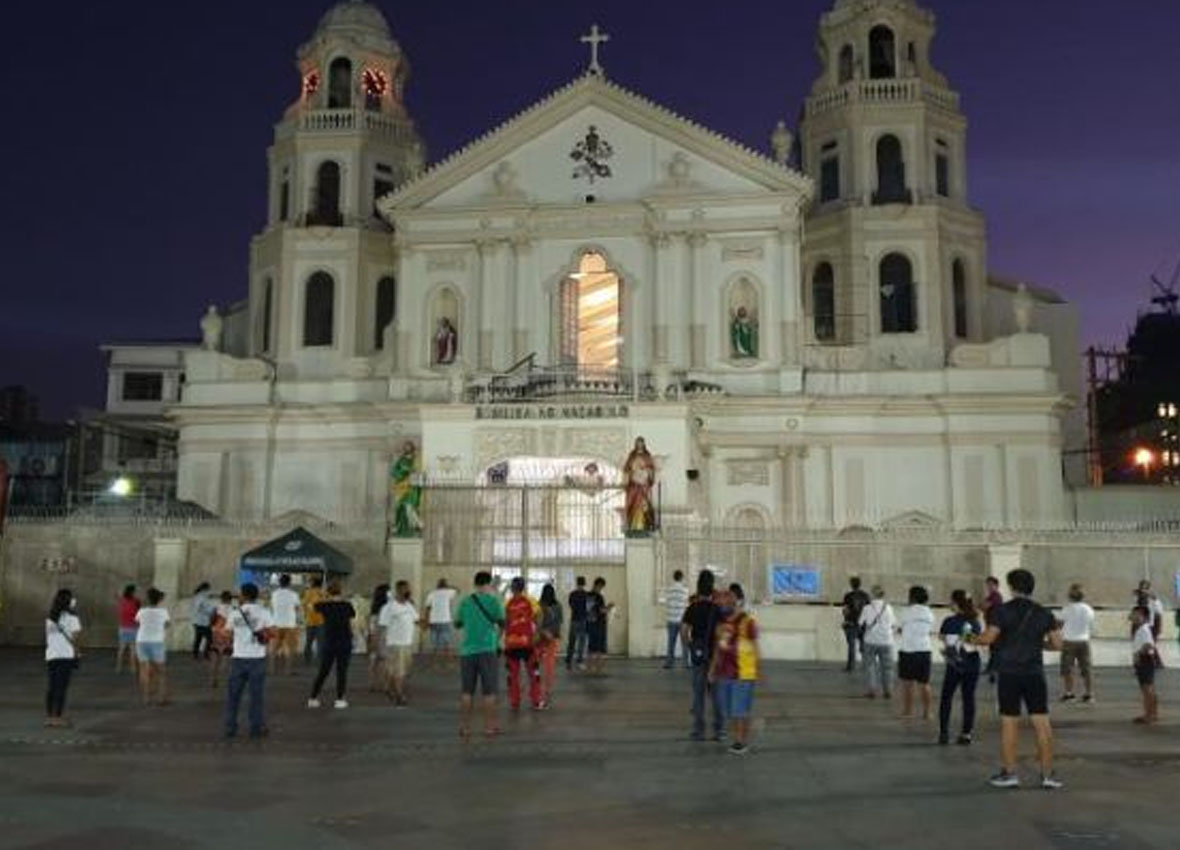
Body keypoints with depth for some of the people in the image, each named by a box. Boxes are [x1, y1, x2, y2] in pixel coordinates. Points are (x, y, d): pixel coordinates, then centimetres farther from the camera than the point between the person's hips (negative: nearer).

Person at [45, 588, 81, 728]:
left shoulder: (50, 617, 12)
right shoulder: (71, 617, -6)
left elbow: (48, 637, 10)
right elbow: (74, 636, -10)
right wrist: (76, 651, 3)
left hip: (51, 655, 6)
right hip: (66, 655, -6)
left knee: (52, 687, 11)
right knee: (62, 687, -3)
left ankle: (49, 717, 14)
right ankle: (58, 717, -3)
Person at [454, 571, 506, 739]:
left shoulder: (465, 602, 5)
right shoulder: (493, 600, -4)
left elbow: (457, 624, 14)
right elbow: (502, 623, -1)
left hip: (467, 650, 3)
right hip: (487, 650, -3)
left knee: (466, 691, 9)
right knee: (489, 691, 5)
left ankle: (464, 727, 11)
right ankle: (489, 726, 8)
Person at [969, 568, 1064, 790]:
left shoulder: (1002, 611, -6)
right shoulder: (1043, 614, 4)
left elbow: (988, 638, -13)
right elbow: (1057, 644, 4)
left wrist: (972, 639, 7)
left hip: (1009, 673, -3)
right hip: (1035, 673, 3)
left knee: (1009, 723, 3)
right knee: (1042, 722, 5)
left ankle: (1009, 773, 7)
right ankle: (1047, 774, 6)